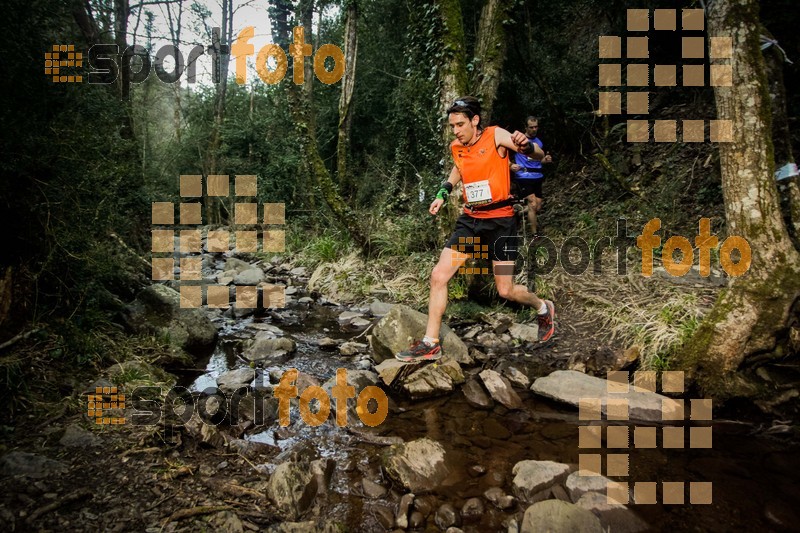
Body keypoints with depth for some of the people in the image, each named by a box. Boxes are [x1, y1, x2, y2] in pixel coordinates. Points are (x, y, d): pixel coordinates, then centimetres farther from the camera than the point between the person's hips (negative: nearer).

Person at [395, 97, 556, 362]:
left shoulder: (495, 136, -11)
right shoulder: (456, 147, 6)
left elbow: (539, 155, -19)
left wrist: (526, 145, -42)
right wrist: (443, 193, 17)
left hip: (500, 220, -5)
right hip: (470, 219, 5)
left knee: (506, 290, 0)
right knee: (438, 276, -7)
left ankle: (544, 308, 34)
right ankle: (430, 343, 4)